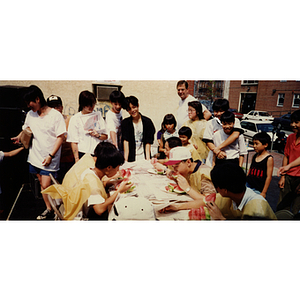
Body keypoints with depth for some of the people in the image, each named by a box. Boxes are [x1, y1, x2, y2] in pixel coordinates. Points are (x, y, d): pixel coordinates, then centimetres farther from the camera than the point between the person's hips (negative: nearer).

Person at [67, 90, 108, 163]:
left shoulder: (98, 115, 11)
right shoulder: (75, 119, 1)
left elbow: (105, 136, 13)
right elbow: (73, 142, -1)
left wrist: (98, 135, -8)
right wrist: (77, 159, -7)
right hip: (82, 154, -2)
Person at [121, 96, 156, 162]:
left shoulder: (147, 121, 2)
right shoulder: (125, 123, 4)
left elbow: (148, 142, -1)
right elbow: (125, 141, -6)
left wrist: (148, 159, -10)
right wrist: (125, 159, -15)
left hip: (144, 158, 0)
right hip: (131, 159, 0)